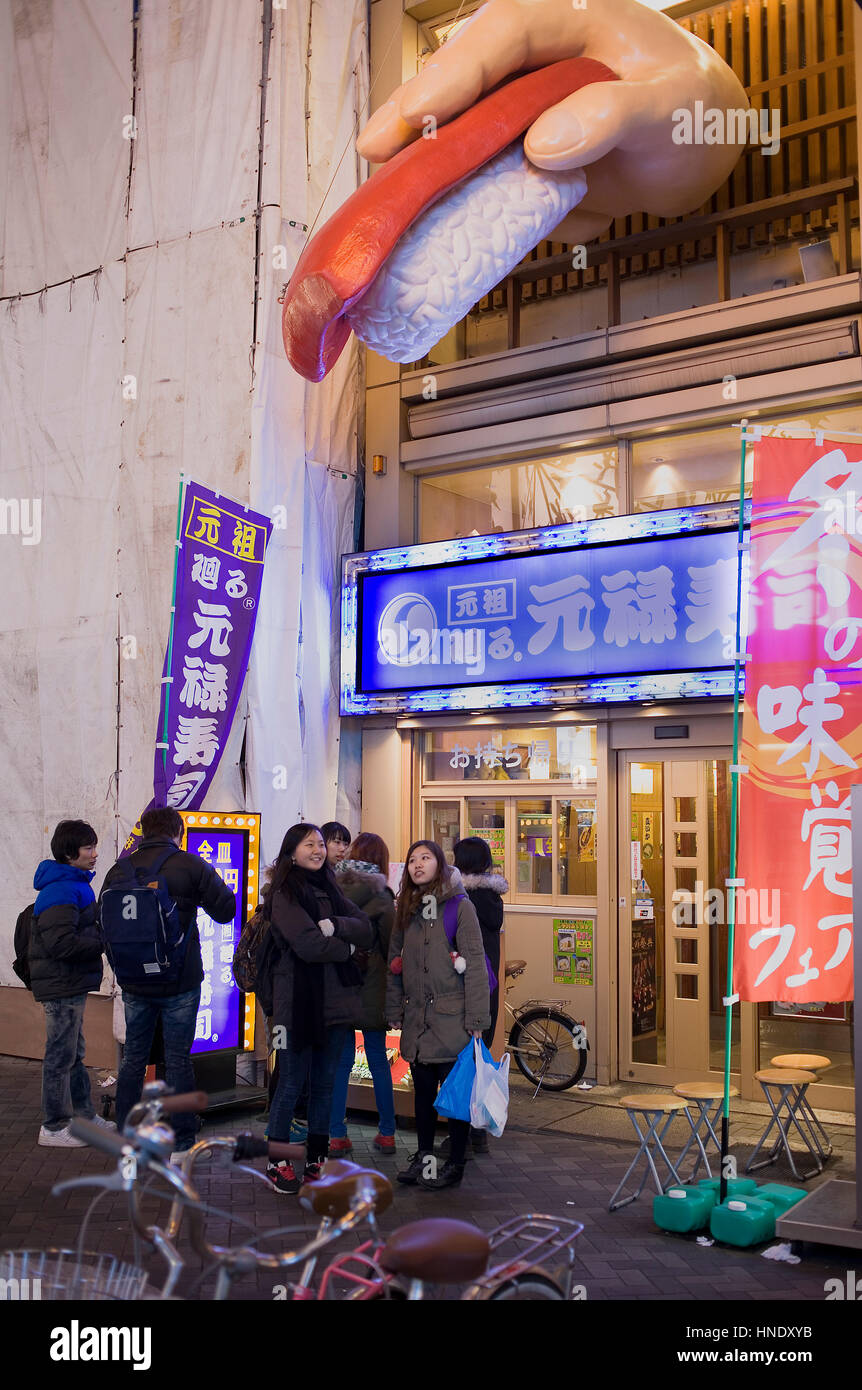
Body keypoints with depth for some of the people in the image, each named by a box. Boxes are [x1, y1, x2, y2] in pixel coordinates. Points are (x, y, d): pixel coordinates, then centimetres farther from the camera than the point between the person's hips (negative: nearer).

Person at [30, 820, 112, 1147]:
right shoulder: (61, 890, -21)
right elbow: (61, 943, -28)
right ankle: (54, 1128, 10)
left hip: (70, 986, 11)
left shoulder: (74, 885, 13)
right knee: (60, 1056, 0)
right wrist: (105, 943, -18)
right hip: (62, 987, -11)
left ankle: (84, 1114, 31)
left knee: (74, 1053, 19)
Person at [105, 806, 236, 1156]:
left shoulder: (120, 870, 2)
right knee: (178, 1061, 4)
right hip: (180, 983, -3)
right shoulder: (190, 865, -9)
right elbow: (226, 910, -5)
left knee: (133, 1058, 14)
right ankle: (181, 1141, 10)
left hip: (135, 983, 3)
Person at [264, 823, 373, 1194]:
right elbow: (308, 944, -19)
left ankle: (316, 1159, 23)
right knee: (291, 1084, 0)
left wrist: (335, 925, -14)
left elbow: (367, 933, 3)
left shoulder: (330, 890, 14)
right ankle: (277, 1162, 13)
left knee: (324, 1084, 12)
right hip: (298, 1001, -6)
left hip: (335, 1002, 6)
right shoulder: (285, 893, -6)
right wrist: (347, 946, -5)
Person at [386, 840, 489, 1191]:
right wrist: (394, 1010, 10)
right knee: (423, 1089, 12)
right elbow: (395, 961, 16)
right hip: (417, 1018, 5)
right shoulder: (406, 909, 11)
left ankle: (455, 1164, 13)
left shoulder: (460, 906, -7)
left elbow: (475, 964, -10)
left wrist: (476, 1019, -13)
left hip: (451, 1017, -5)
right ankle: (423, 1157, 25)